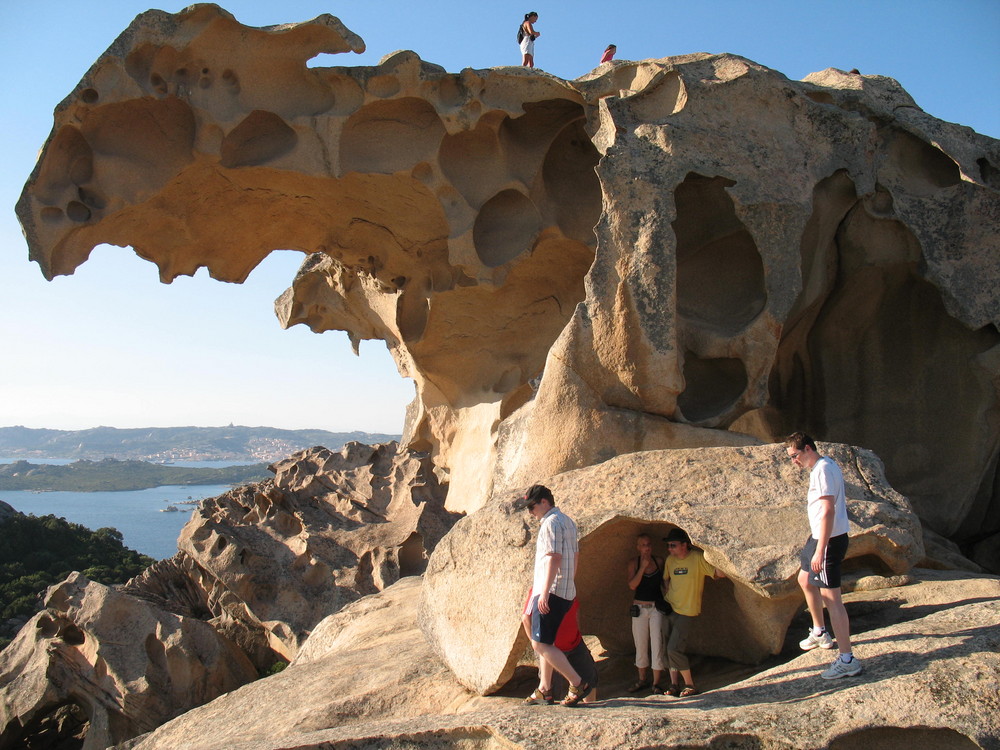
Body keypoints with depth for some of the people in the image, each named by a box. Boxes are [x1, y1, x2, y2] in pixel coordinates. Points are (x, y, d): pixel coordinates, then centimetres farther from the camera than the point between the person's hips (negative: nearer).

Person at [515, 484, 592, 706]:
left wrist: (544, 593, -23)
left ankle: (578, 684, -6)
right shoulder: (568, 521, 17)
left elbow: (554, 557, -21)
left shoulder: (551, 523, -13)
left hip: (551, 593, -10)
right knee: (545, 641, 16)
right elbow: (574, 556, 21)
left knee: (540, 644, -8)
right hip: (566, 592, 10)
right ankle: (544, 689, 21)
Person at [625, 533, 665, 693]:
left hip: (657, 607, 0)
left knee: (657, 644, -5)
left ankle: (656, 683, 3)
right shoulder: (634, 564, -1)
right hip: (639, 608, 1)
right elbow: (632, 585, -14)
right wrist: (643, 567, -18)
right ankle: (642, 680, 22)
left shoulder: (659, 561, 1)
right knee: (641, 646, 8)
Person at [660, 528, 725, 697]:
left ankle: (690, 686, 3)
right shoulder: (670, 560, 5)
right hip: (669, 609, 6)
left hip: (687, 612, -6)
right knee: (669, 649, 6)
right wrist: (669, 595, 9)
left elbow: (720, 574, -20)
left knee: (674, 649, -12)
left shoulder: (698, 558, -13)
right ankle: (674, 684, 17)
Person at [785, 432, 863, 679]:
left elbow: (828, 511, -25)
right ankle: (819, 633, 41)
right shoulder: (824, 466, 11)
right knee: (805, 580, 25)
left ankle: (847, 660, -3)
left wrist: (820, 550, -26)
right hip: (819, 537, 11)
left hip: (829, 540, -11)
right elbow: (835, 502, 21)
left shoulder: (822, 470, -20)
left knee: (830, 597, -8)